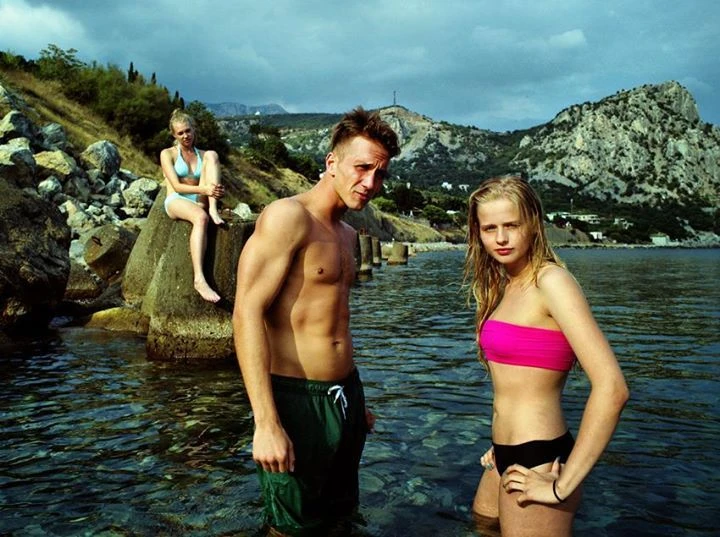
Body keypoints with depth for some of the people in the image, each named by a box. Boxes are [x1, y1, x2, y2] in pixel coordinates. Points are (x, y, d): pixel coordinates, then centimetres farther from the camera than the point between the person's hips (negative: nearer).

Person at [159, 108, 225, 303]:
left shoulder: (203, 155, 16)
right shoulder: (167, 154, 5)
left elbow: (212, 183, 8)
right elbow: (176, 186, -8)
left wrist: (218, 190, -18)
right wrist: (204, 189, -25)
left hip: (200, 201, 4)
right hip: (176, 202, -3)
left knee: (212, 155, -14)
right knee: (201, 217, -42)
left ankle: (213, 210, -31)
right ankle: (199, 279, -53)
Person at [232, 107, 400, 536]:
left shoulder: (348, 234, 14)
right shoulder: (288, 216, -14)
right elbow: (248, 313, -22)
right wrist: (266, 423, -27)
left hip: (345, 397, 9)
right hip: (297, 399, -8)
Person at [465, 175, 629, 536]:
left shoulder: (551, 280, -17)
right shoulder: (507, 286, 9)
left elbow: (611, 388, -25)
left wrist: (562, 486, -20)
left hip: (535, 465, -9)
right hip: (508, 458, 9)